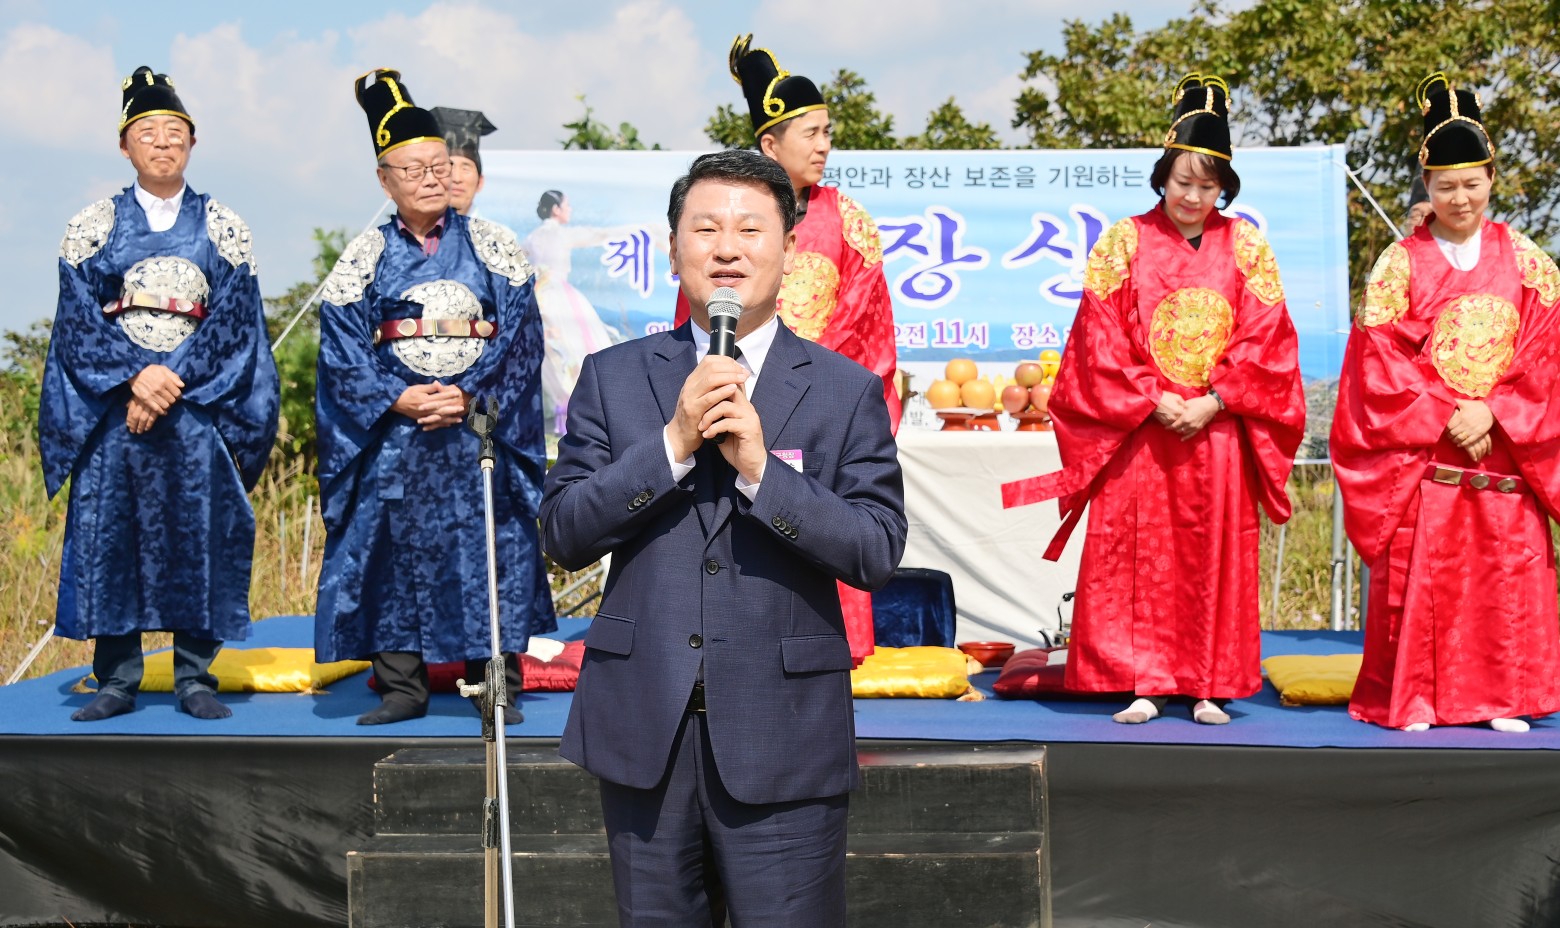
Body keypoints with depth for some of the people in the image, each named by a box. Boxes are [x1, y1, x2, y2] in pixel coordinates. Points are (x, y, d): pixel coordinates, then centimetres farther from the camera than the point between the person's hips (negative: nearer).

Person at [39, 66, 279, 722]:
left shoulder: (222, 228, 7)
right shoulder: (93, 226, 8)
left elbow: (231, 318, -2)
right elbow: (79, 316, 0)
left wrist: (171, 382, -13)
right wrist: (135, 376, -15)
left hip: (199, 404, 0)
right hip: (110, 403, 1)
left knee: (198, 532, -2)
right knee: (108, 530, -1)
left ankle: (195, 678, 7)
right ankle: (116, 680, 9)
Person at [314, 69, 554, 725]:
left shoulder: (492, 246, 6)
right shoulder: (365, 257, 7)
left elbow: (518, 333, -1)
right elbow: (343, 350, 0)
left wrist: (468, 394, -14)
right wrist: (399, 400, -14)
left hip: (481, 425, -1)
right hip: (392, 429, 1)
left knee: (487, 548, 0)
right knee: (395, 548, 1)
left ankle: (496, 684, 8)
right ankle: (401, 688, 10)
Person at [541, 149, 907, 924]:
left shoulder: (847, 390, 1)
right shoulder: (613, 376, 6)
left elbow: (878, 553, -7)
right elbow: (563, 534, -2)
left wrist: (760, 467, -18)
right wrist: (673, 443, -14)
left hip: (781, 741, -2)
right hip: (644, 726, 2)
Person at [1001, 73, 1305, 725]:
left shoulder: (1246, 248, 6)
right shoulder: (1124, 243, 2)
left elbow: (1264, 339, 1)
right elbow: (1102, 337, -3)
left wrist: (1213, 402, -11)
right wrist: (1153, 400, -12)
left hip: (1218, 431, 1)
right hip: (1138, 430, -1)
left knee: (1216, 556, 4)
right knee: (1138, 556, -1)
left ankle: (1208, 687, 12)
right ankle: (1142, 683, 7)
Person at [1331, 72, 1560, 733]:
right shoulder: (1400, 265, 1)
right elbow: (1380, 363, -5)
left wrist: (1492, 413, -12)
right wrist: (1445, 420, -13)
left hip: (1506, 451, 2)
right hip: (1420, 459, -2)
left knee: (1507, 578, 3)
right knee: (1419, 582, -2)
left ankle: (1500, 699, 14)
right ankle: (1412, 700, 7)